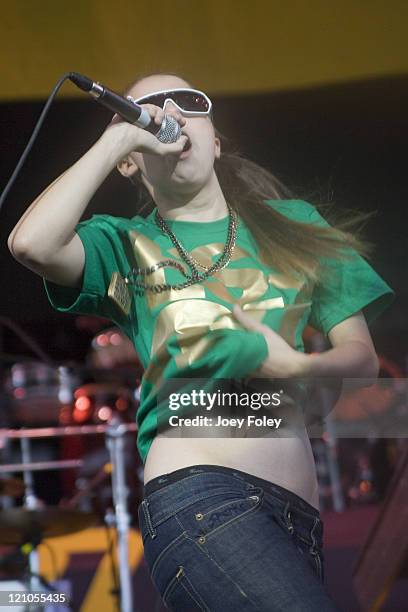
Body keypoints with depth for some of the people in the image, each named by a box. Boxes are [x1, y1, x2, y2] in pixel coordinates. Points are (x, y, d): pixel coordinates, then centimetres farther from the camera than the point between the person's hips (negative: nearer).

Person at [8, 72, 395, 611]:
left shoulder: (295, 224, 21)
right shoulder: (126, 244, 14)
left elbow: (361, 355, 16)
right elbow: (32, 244, -9)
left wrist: (296, 368, -7)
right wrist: (116, 139, -1)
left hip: (299, 514, 5)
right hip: (200, 495, -5)